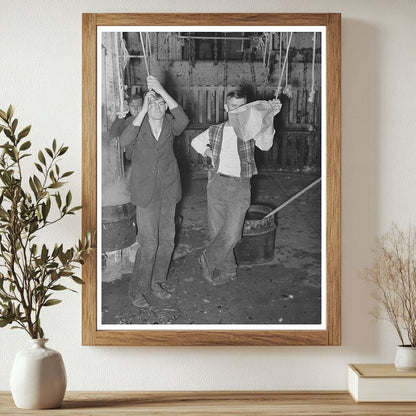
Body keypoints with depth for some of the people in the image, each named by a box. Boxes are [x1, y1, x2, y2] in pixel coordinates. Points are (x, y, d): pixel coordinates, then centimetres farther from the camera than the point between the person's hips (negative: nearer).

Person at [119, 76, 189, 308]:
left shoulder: (170, 125, -3)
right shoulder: (139, 125, -8)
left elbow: (184, 121, -27)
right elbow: (125, 142, -30)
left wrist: (163, 91, -33)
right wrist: (143, 109, -30)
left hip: (168, 190, 4)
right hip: (146, 191, -3)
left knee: (167, 239, 12)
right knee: (149, 243, -6)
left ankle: (157, 283, 30)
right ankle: (138, 291, 10)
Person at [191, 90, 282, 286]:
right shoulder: (215, 131, 8)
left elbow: (265, 144, -24)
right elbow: (196, 142, 27)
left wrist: (270, 117, -38)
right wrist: (210, 153, 9)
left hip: (240, 186, -3)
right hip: (217, 183, 3)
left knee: (231, 233, -12)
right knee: (217, 230, 9)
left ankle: (207, 259, 12)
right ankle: (227, 269, 28)